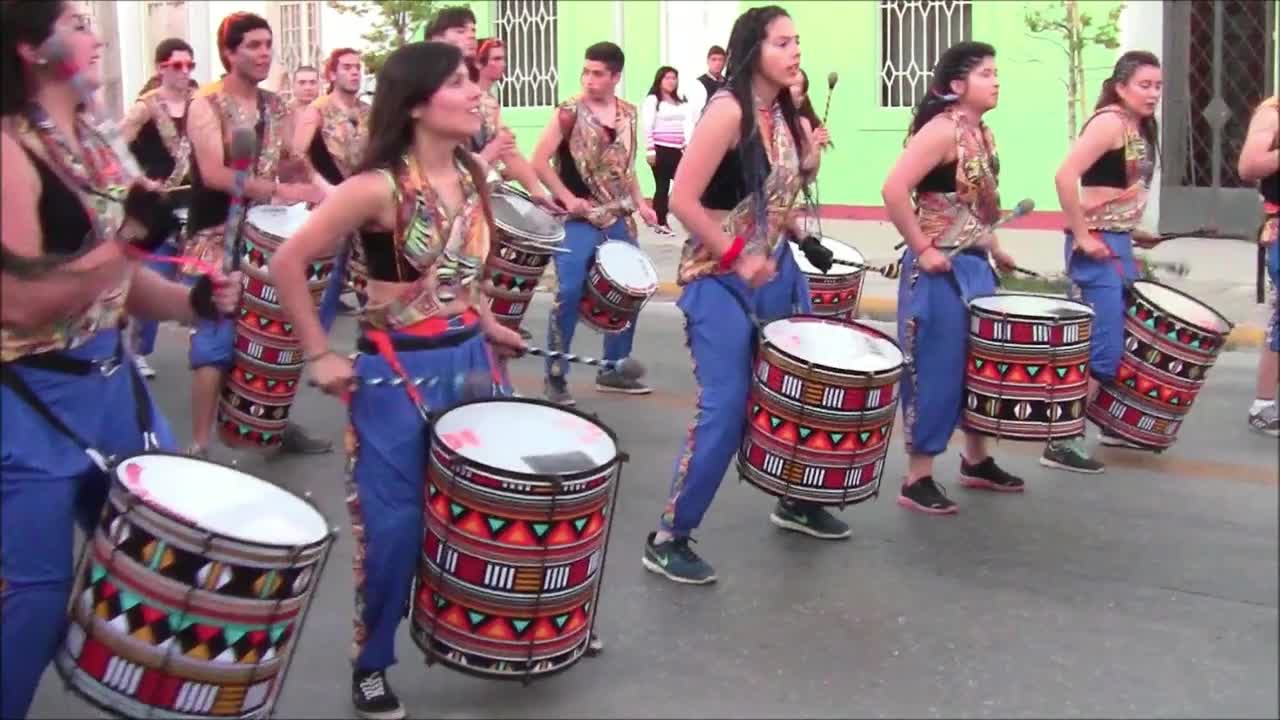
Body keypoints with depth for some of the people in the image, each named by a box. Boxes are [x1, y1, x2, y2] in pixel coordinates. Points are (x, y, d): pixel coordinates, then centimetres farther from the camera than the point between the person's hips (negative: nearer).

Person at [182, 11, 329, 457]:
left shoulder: (274, 106, 9)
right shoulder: (206, 105, -12)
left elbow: (288, 167, 15)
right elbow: (214, 174, -25)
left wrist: (309, 184, -7)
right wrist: (279, 190, -34)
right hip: (217, 239, -6)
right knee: (217, 341, -9)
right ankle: (199, 445, -4)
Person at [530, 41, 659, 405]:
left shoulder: (628, 113, 7)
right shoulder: (569, 111, -9)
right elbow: (539, 161, -11)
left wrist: (640, 202, 7)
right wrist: (567, 198, -16)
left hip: (619, 218, 6)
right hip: (578, 220, -6)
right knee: (569, 293, -12)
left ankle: (613, 369, 25)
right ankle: (555, 377, 2)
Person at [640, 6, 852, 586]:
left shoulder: (784, 112, 7)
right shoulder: (728, 109, -18)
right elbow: (683, 200, -23)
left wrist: (809, 146, 6)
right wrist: (737, 258, -20)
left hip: (775, 270, 9)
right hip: (721, 279, -8)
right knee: (725, 408, -10)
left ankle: (795, 503, 36)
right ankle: (668, 539, 2)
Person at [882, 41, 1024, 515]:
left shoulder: (982, 133, 12)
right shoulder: (942, 130, -17)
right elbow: (894, 190, -26)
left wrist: (994, 250, 16)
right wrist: (922, 248, -22)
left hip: (975, 267, 9)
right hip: (940, 270, -9)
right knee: (936, 369, -3)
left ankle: (976, 461, 33)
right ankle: (917, 479, 7)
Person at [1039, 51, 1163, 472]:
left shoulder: (1140, 128, 14)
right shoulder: (1109, 121, -15)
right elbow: (1065, 177, -26)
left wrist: (1133, 234, 14)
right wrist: (1082, 236, -23)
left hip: (1118, 244, 10)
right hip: (1096, 247, -10)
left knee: (1127, 340, 18)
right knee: (1102, 348, -11)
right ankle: (1061, 444, -6)